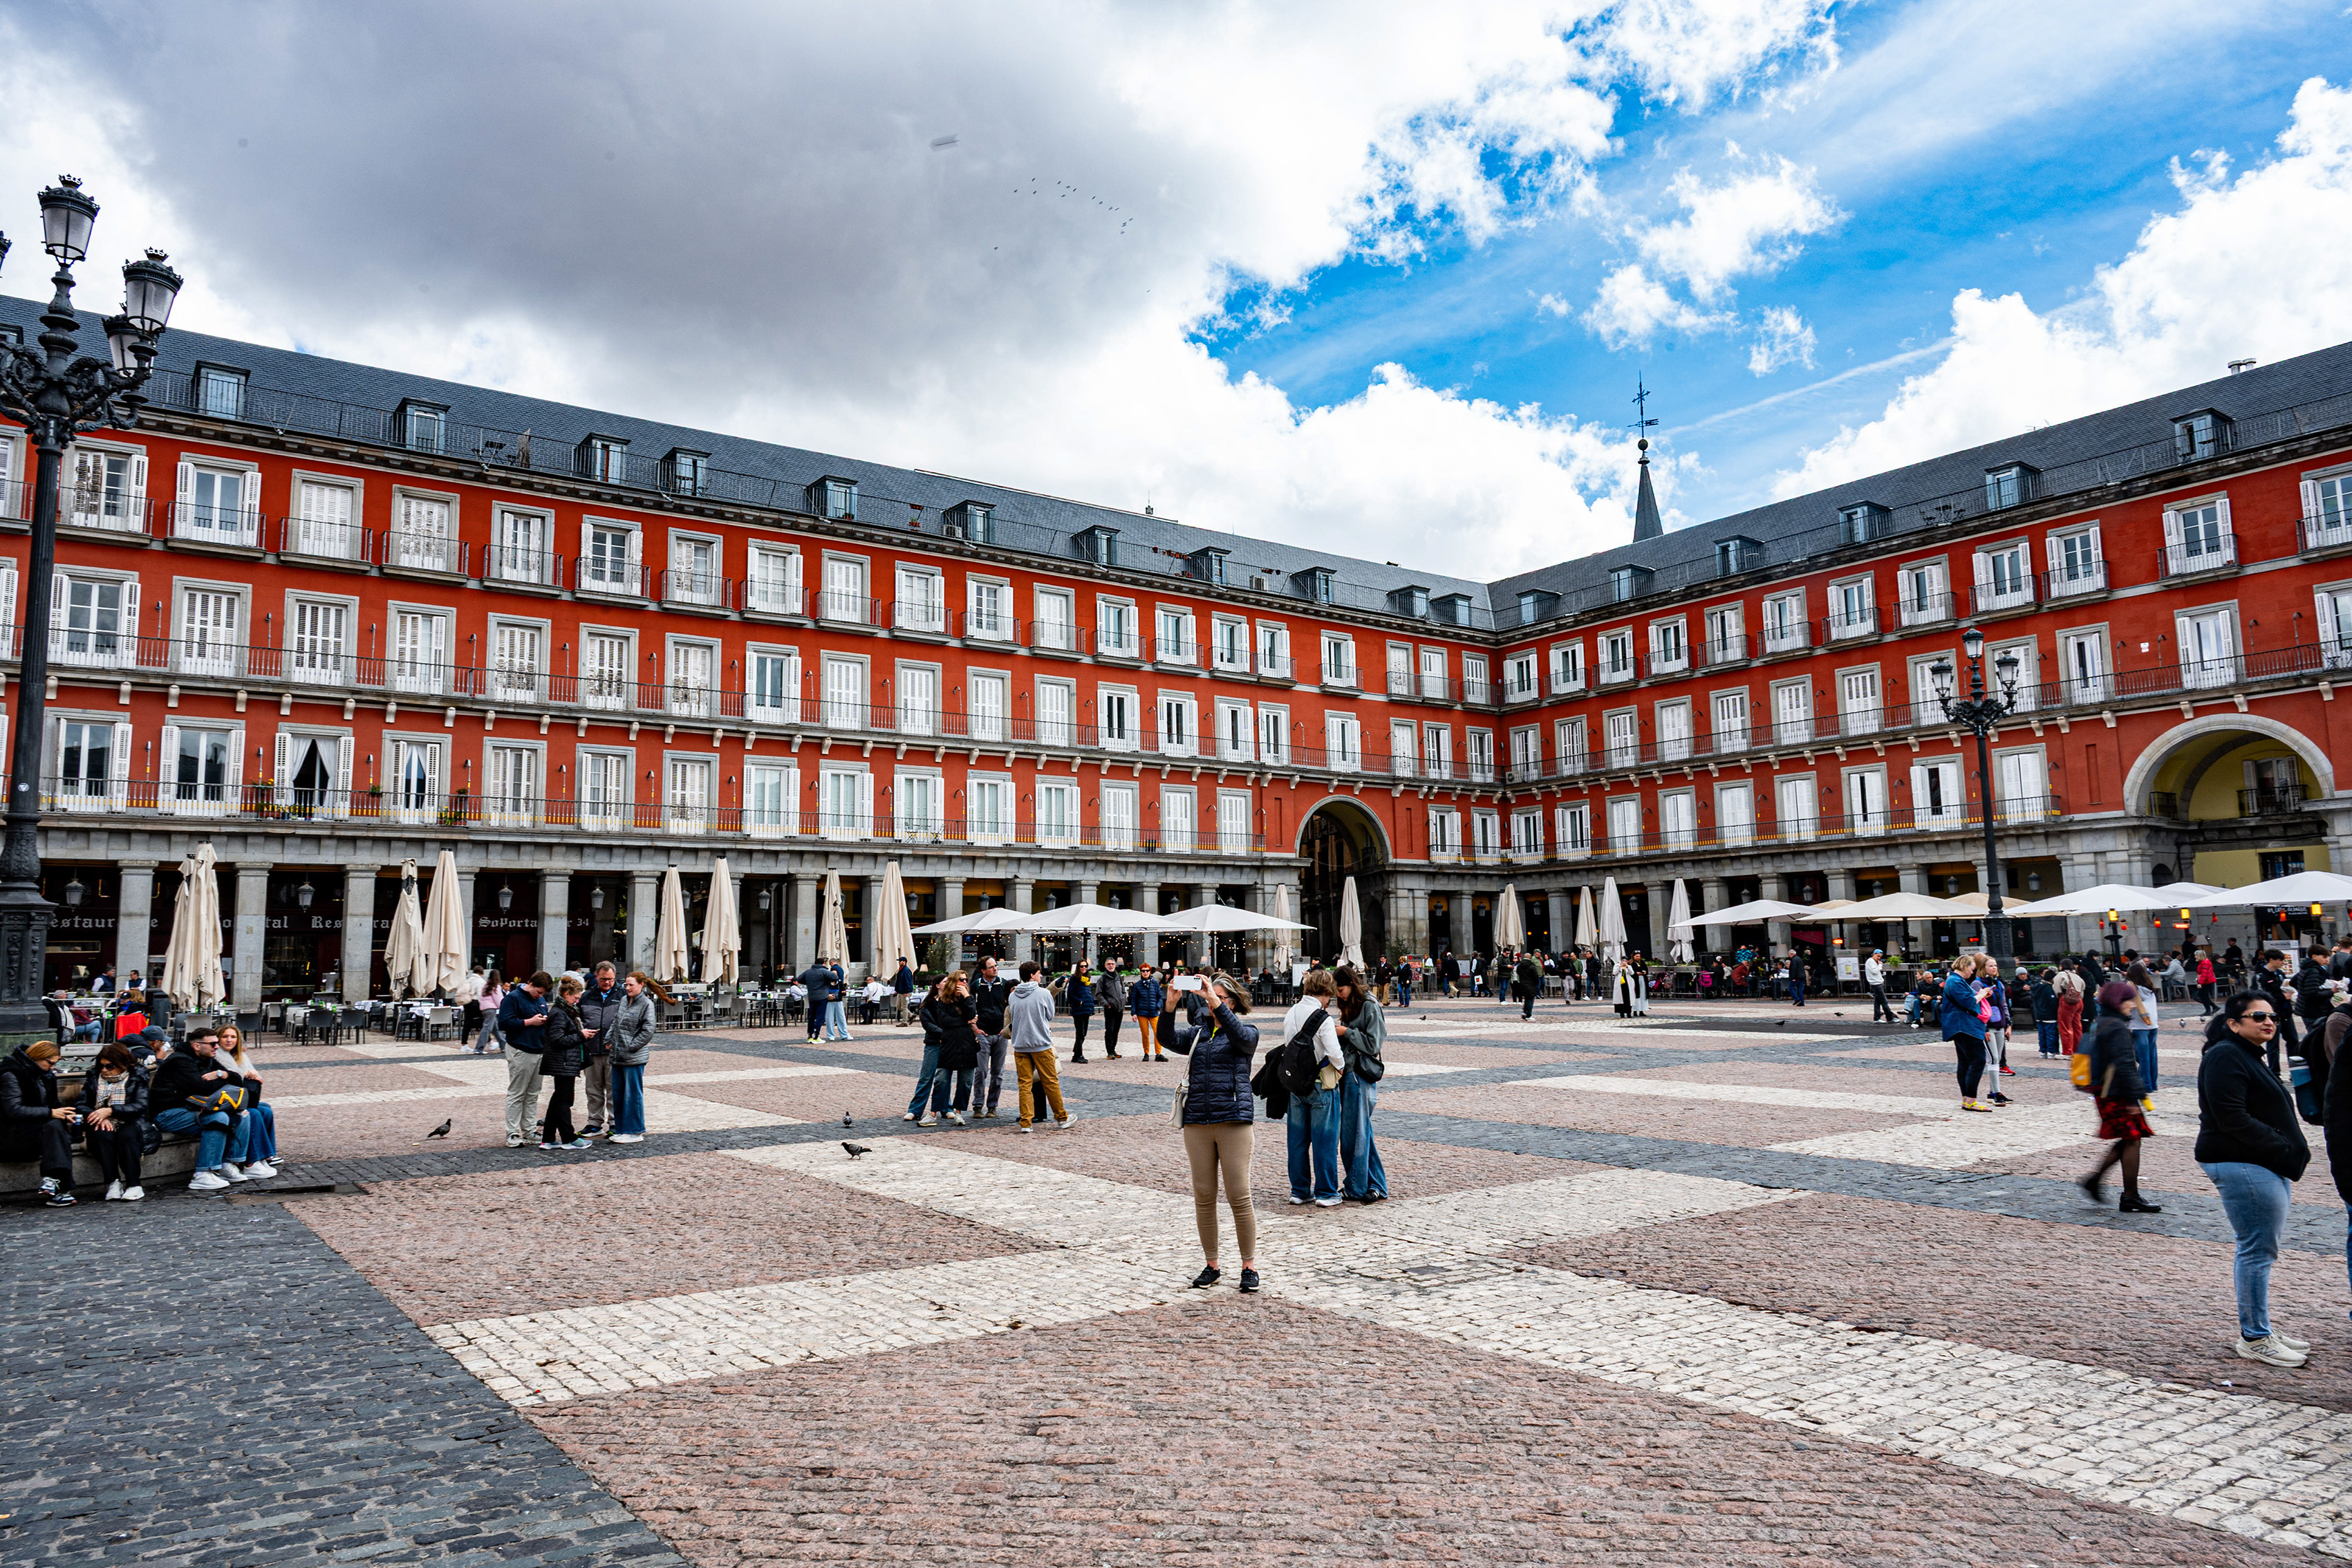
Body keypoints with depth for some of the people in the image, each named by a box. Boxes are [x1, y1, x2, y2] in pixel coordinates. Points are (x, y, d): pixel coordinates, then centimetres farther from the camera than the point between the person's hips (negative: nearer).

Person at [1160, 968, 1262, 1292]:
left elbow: (1240, 1036, -20)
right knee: (1203, 1196, 6)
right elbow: (1168, 1039, -3)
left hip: (1233, 1119, -4)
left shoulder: (1247, 1032, 5)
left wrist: (1216, 1003, -27)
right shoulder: (1197, 1033, 14)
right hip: (1197, 1121, 4)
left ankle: (1249, 1266, 8)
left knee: (1239, 1196, -4)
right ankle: (1210, 1266, 18)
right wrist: (1170, 1005, -19)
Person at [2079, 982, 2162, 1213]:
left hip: (2105, 1092, 10)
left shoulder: (2100, 1025, 15)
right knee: (2132, 1141, -4)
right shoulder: (2117, 1028, -17)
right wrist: (2134, 1097, -22)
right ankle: (2130, 1198, 1)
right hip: (2118, 1094, -10)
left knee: (2127, 1141, 15)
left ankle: (2093, 1180, 15)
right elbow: (2123, 1065, -22)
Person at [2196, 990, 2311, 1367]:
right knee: (2258, 1250, -6)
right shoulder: (2225, 1057, -13)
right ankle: (2254, 1338, 2)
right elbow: (2232, 1118, -21)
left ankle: (2258, 1330, 23)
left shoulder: (2253, 1057, 19)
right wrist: (2284, 1151, -20)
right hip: (2242, 1166, -10)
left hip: (2268, 1166, 10)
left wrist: (2292, 1154, 9)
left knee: (2257, 1250, 15)